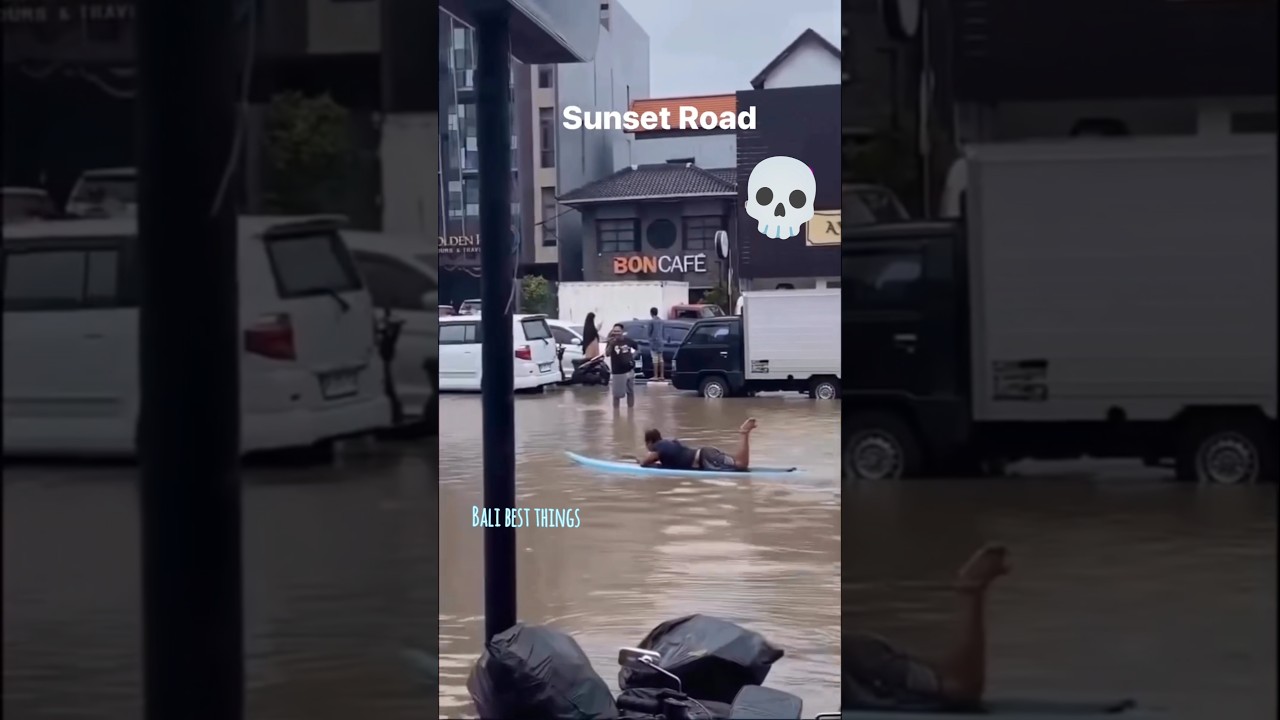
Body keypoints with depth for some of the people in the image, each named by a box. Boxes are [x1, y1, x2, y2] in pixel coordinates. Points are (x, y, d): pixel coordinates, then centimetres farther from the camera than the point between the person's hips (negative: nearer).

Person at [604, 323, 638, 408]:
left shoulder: (628, 341, -1)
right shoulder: (611, 342, -9)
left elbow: (638, 348, 17)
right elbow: (607, 354, -24)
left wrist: (633, 356, 2)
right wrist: (610, 345, -38)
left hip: (630, 370, 4)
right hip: (617, 372, -4)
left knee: (630, 392, 12)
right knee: (617, 395, -1)